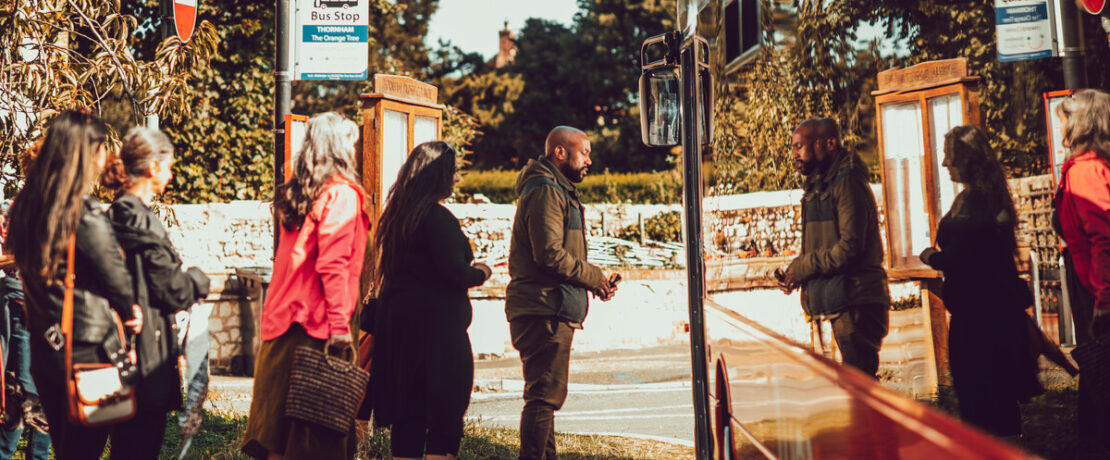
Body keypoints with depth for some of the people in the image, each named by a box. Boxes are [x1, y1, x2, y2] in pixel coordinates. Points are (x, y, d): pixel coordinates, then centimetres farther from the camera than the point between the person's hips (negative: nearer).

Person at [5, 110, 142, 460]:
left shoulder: (26, 207, 3)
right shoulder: (86, 216, -20)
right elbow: (118, 285, -12)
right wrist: (129, 313, 7)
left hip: (42, 349, 7)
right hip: (87, 353, -7)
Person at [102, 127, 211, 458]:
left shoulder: (117, 214, 10)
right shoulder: (142, 221, -18)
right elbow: (173, 292, -16)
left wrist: (186, 280, 15)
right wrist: (198, 279, 4)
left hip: (123, 346, 10)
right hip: (148, 351, -10)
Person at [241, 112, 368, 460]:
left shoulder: (297, 193, 14)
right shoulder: (341, 194, -10)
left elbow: (296, 257, 16)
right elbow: (332, 265, -17)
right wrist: (340, 324, -17)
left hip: (283, 315, 8)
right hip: (317, 321, -8)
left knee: (280, 414, 12)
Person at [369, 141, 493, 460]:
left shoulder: (397, 215, 11)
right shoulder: (437, 218, -15)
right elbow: (456, 273, -19)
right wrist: (480, 272, 2)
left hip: (397, 321, 9)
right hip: (435, 323, -8)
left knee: (407, 418, 14)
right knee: (446, 413, -1)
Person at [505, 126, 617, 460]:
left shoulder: (558, 191, 24)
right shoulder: (546, 191, -12)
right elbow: (550, 254, -22)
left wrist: (592, 280, 9)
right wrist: (594, 276, -10)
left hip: (550, 312, 11)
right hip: (545, 311, -11)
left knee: (545, 395, 18)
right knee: (544, 395, -10)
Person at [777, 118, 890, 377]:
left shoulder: (847, 183, -11)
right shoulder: (820, 186, 20)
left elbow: (850, 247, -19)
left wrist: (800, 268, -12)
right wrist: (793, 273, 3)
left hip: (854, 303, -10)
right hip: (840, 304, 10)